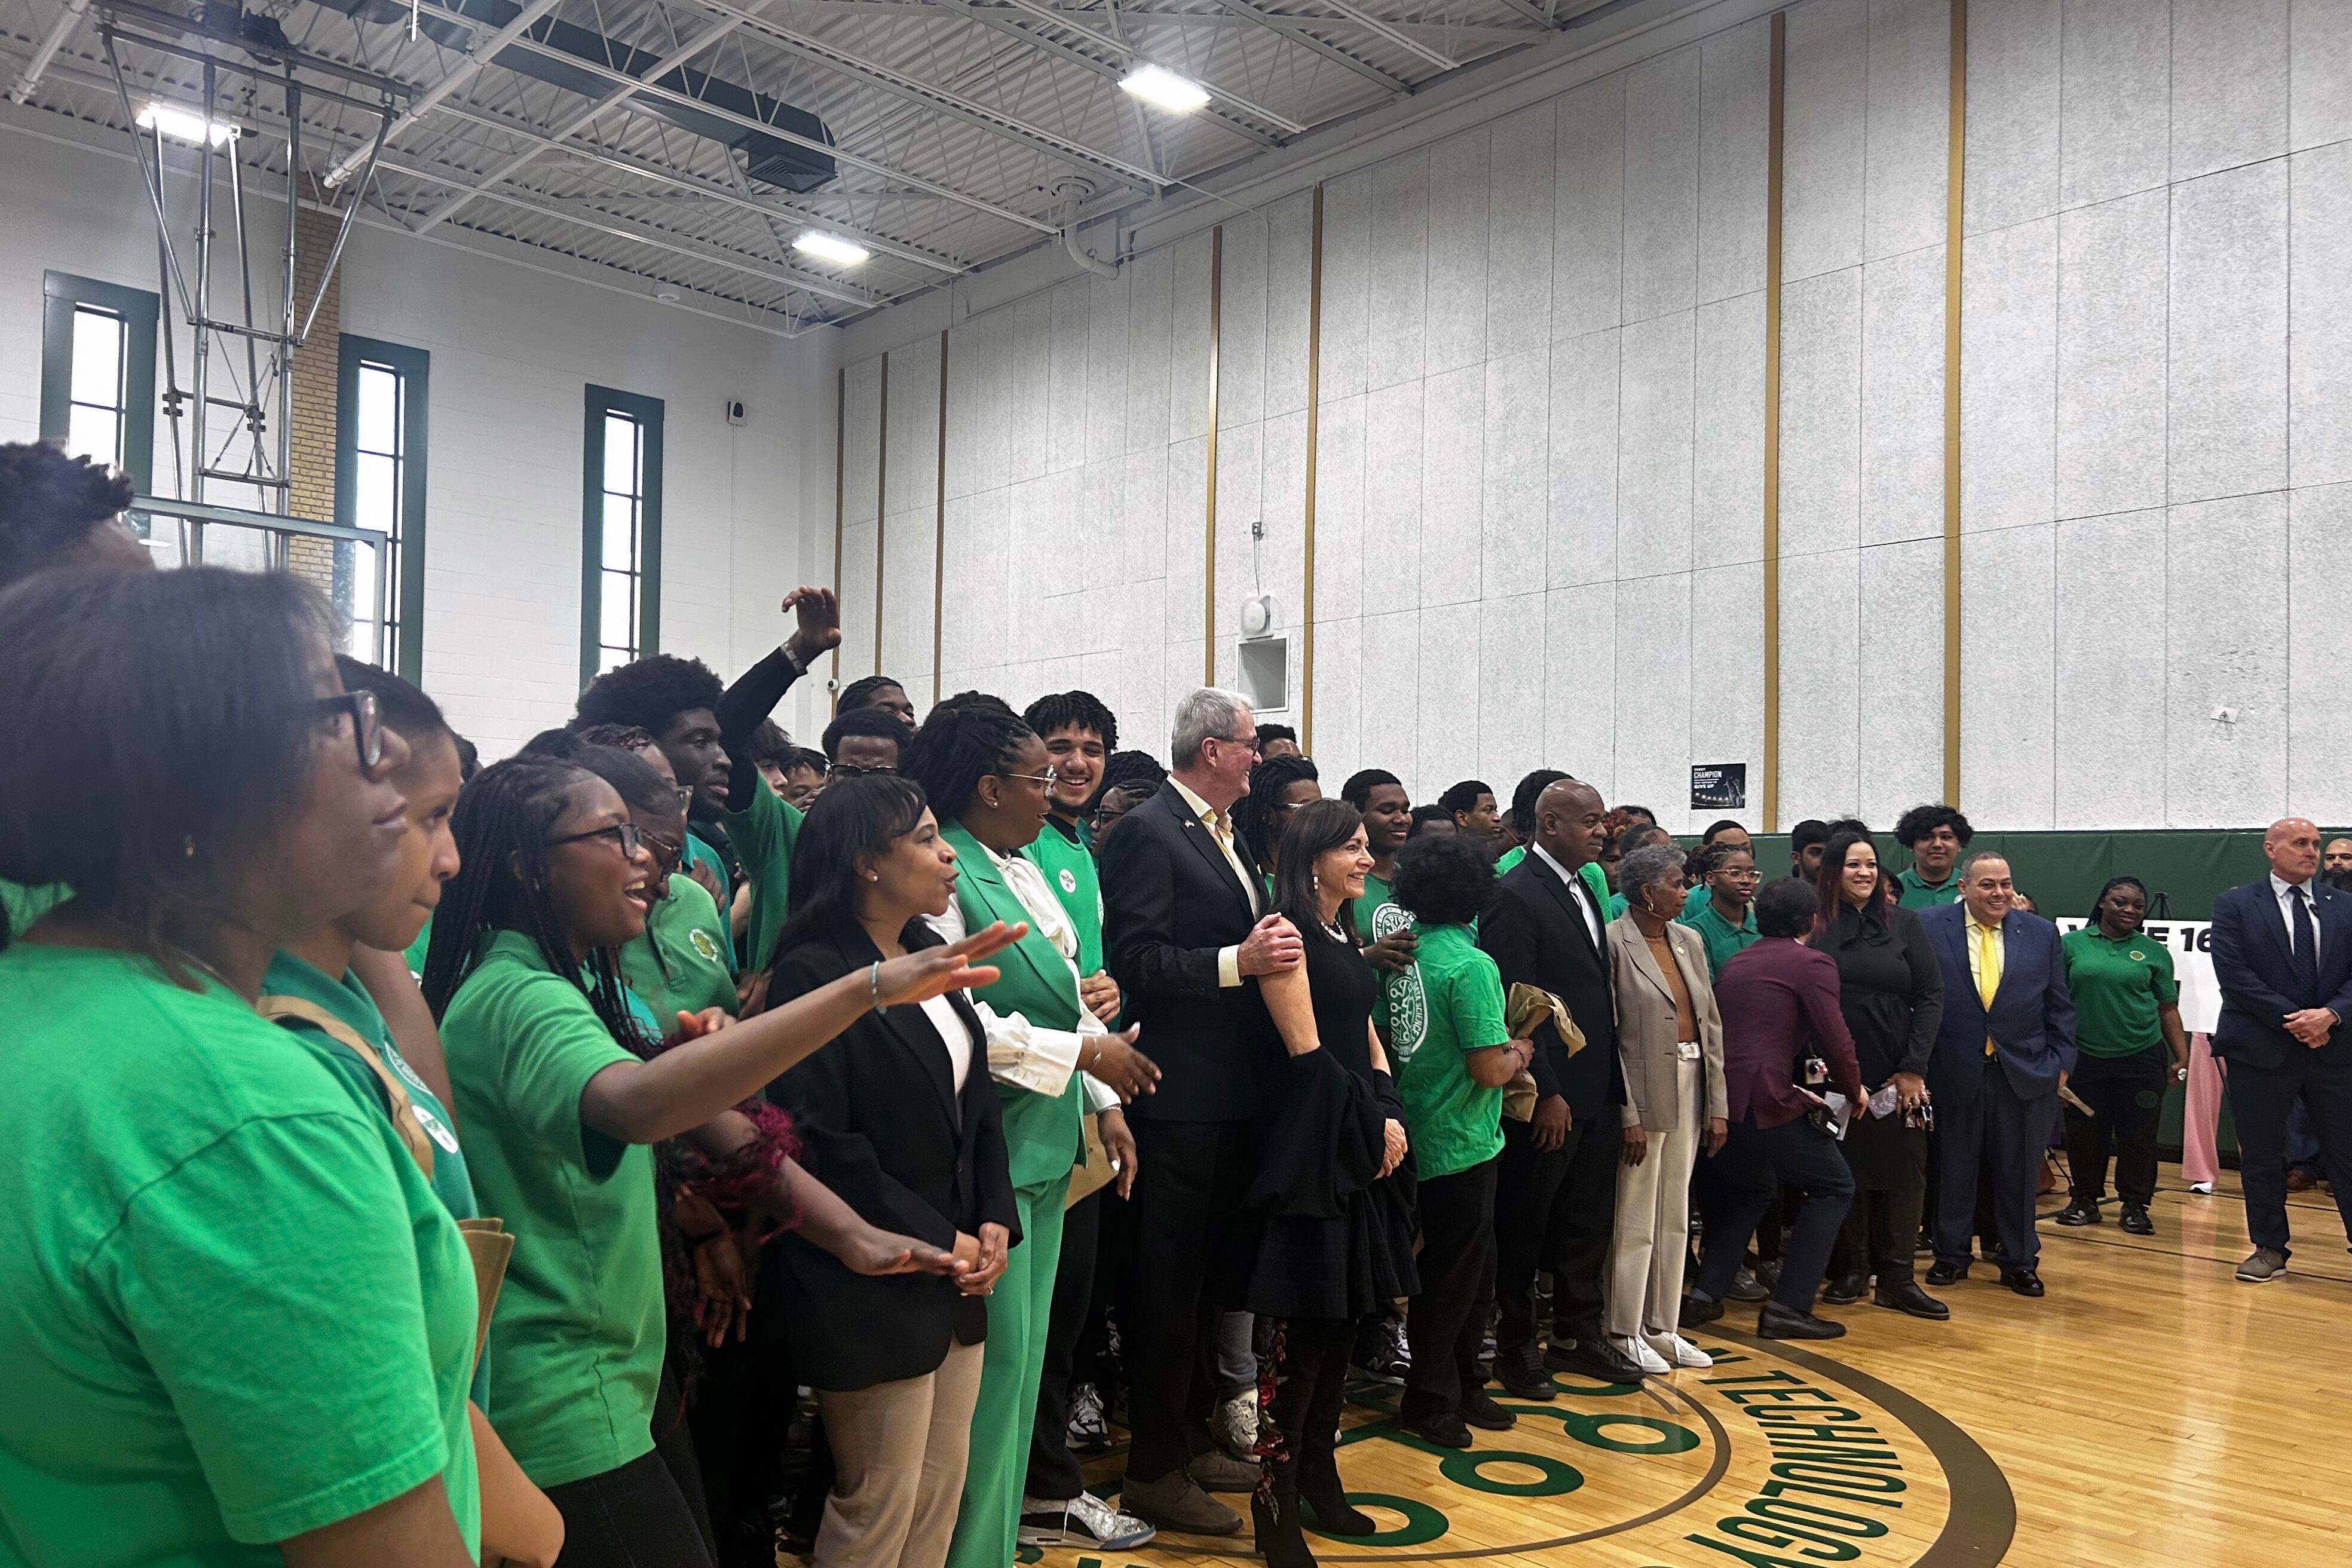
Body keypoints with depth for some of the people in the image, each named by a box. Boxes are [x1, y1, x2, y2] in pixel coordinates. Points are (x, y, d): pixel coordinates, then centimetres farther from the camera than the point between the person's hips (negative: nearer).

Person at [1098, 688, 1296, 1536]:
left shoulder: (1225, 835, 15)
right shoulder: (1147, 833, -13)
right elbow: (1136, 962, -21)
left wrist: (1274, 949, 4)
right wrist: (1238, 961, -27)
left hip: (1234, 1096, 9)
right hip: (1179, 1098, -9)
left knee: (1214, 1277, 19)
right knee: (1168, 1286, 2)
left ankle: (1191, 1436, 34)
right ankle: (1155, 1471, 16)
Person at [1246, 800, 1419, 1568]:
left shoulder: (1346, 937, 15)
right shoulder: (1290, 936, -11)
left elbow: (1366, 1035, 15)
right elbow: (1308, 1050, -14)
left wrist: (1390, 1114, 0)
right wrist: (1371, 1122, -8)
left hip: (1365, 1142, 9)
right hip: (1314, 1144, -9)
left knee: (1345, 1311, 13)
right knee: (1306, 1324, -6)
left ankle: (1320, 1473, 25)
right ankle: (1276, 1501, 4)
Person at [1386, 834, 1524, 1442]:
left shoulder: (1403, 955, 1)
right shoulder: (1471, 965, -20)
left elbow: (1389, 1039, 10)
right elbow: (1489, 1069, -23)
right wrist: (1520, 1052, -1)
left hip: (1419, 1134, 7)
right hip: (1463, 1141, -7)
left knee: (1467, 1266, 19)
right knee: (1457, 1272, 6)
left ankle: (1461, 1385, 30)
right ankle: (1430, 1398, 17)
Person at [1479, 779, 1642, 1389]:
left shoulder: (1582, 891, 13)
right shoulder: (1515, 896, -14)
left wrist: (1611, 1081, 11)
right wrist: (1545, 1093, -19)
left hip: (1594, 1091, 8)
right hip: (1549, 1097, -8)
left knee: (1589, 1222, 17)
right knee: (1524, 1225, 6)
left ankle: (1578, 1335, 31)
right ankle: (1514, 1345, 20)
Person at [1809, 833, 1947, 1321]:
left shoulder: (1902, 922, 3)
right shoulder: (1814, 926, -1)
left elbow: (1930, 996, 2)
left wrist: (1914, 1068, -5)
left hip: (1897, 1076, 1)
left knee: (1903, 1174, 2)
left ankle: (1896, 1279, 12)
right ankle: (1849, 1270, 17)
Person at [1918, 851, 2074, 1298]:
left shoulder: (2041, 933, 5)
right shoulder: (1929, 927, -4)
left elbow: (2059, 1006, 9)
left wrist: (2061, 1061, 2)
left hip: (2025, 1072, 2)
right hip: (1955, 1071, -2)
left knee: (2018, 1172, 9)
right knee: (1953, 1168, 9)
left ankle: (2019, 1261, 23)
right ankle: (1951, 1255, 23)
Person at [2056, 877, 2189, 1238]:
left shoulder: (2154, 952, 5)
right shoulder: (2071, 944, 2)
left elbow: (2168, 1009, 7)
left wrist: (2182, 1056, 0)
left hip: (2142, 1059, 0)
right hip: (2085, 1057, 0)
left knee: (2138, 1136, 5)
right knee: (2084, 1134, 7)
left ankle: (2135, 1205, 17)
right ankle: (2084, 1199, 22)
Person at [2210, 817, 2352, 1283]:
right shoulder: (2235, 907, -1)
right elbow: (2235, 976, -9)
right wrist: (2293, 1020, -14)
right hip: (2261, 1049, -2)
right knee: (2261, 1155, 6)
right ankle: (2270, 1248, 18)